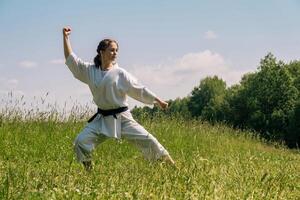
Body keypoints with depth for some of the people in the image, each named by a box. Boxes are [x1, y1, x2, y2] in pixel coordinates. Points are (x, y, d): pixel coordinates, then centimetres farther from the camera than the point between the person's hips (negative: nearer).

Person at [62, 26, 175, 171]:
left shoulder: (120, 74, -6)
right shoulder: (90, 71, 2)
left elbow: (139, 90, -2)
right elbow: (71, 59, 2)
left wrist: (158, 101, -5)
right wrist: (66, 37, -4)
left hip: (122, 118, -2)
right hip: (102, 119, 3)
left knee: (146, 140, -11)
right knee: (81, 141, -10)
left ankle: (171, 165, 1)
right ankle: (88, 170, 10)